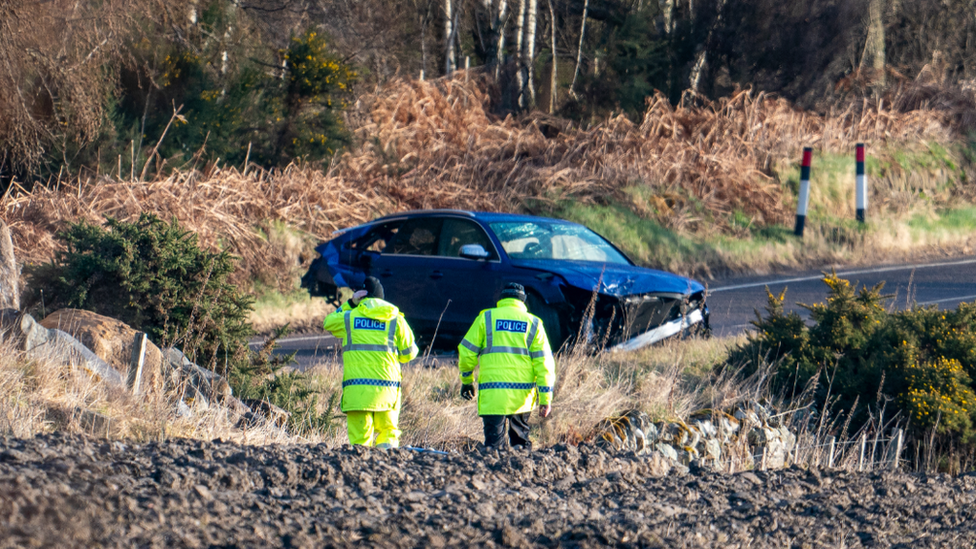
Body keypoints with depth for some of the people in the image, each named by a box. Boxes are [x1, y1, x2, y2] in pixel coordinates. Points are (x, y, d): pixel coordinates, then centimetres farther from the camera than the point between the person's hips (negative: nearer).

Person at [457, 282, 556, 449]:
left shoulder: (486, 318, 4)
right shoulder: (533, 323, 8)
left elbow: (467, 352, 4)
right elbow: (543, 362, 3)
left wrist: (467, 380, 19)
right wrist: (545, 398, 5)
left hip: (493, 393, -2)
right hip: (523, 395, 2)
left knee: (494, 441, -3)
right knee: (520, 439, 18)